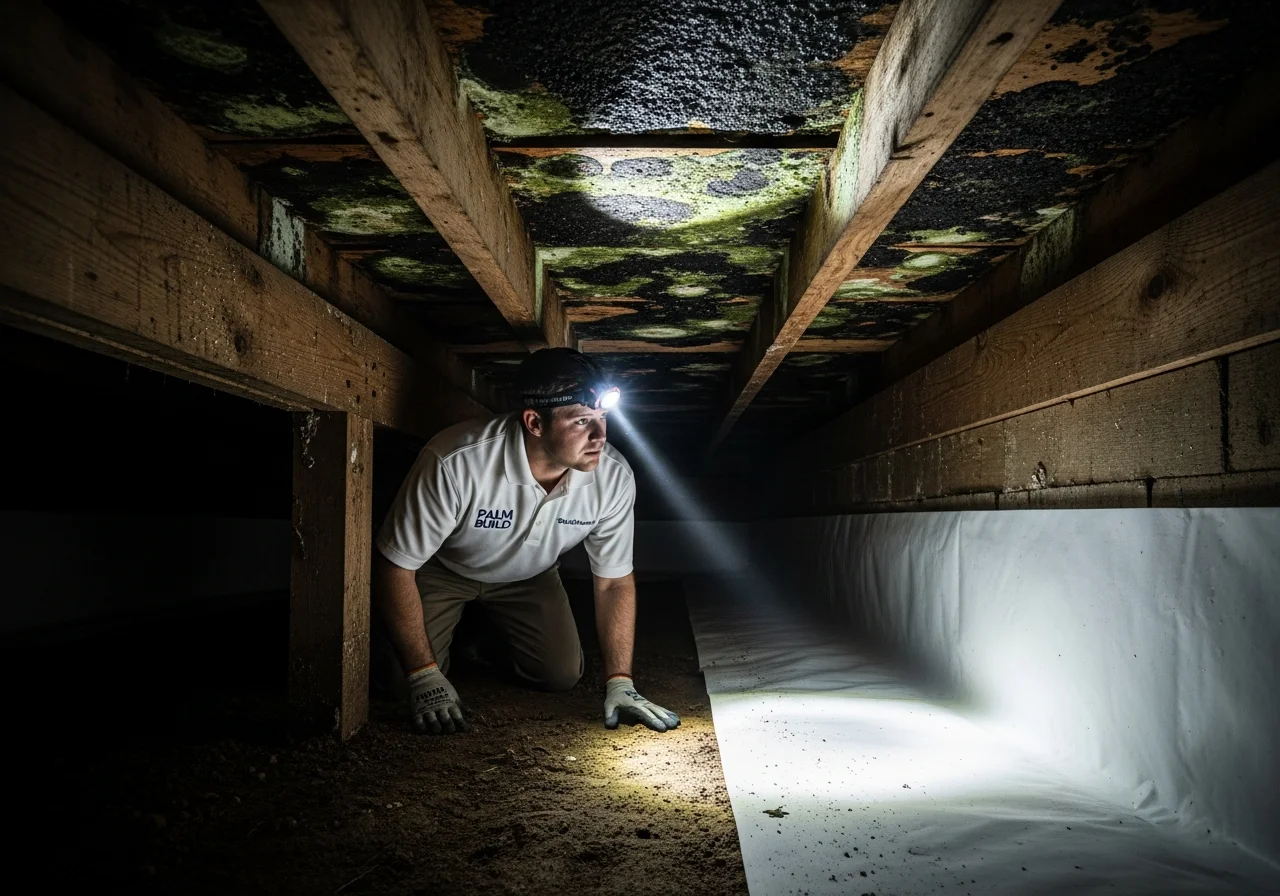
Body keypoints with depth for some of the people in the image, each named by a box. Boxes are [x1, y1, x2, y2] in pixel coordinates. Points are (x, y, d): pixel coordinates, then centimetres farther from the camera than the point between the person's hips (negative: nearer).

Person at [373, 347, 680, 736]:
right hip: (442, 569, -3)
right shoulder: (454, 464, -41)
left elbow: (614, 581, -14)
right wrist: (424, 675, -27)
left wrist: (620, 682, -20)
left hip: (528, 575, 3)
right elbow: (394, 566, -29)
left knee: (563, 674, -7)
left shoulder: (614, 478, -29)